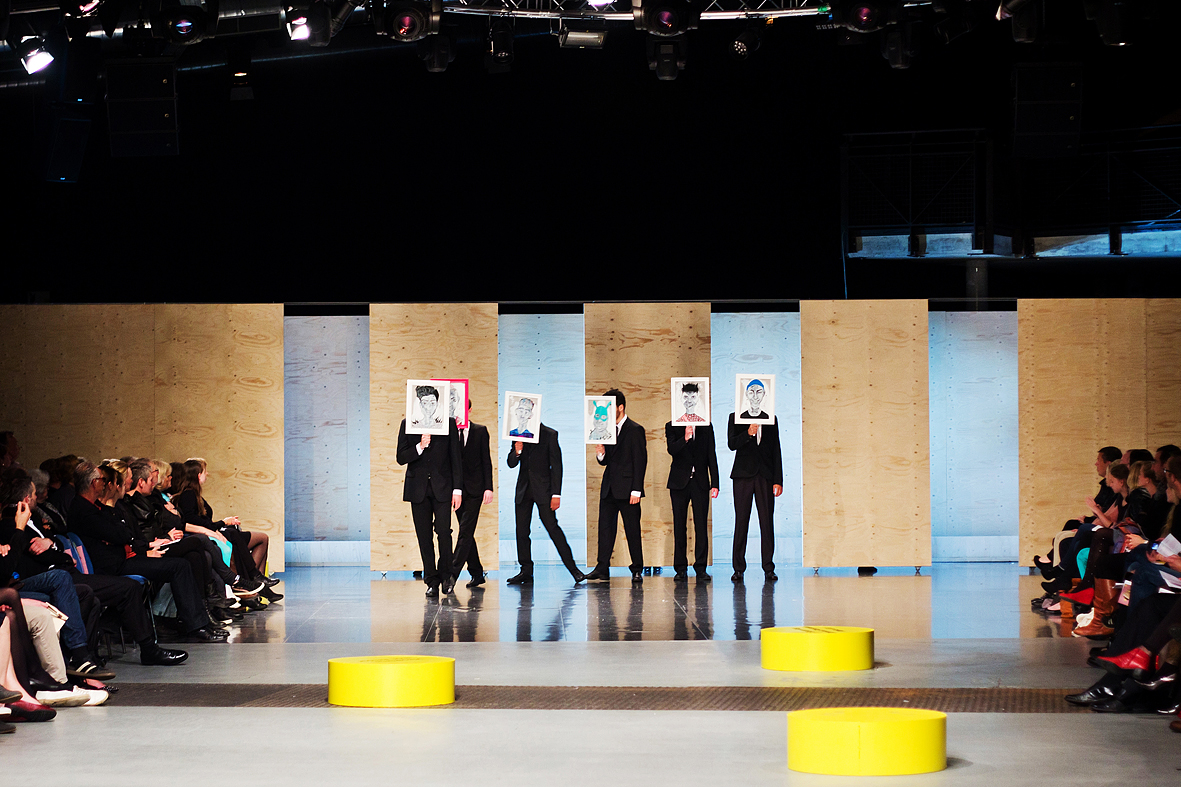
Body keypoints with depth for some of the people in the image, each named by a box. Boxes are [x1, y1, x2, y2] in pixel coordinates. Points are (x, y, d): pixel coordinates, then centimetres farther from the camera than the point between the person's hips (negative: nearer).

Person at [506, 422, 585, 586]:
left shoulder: (550, 434, -3)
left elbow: (556, 465, -5)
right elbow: (511, 464, 9)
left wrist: (556, 494, -10)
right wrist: (517, 451, -14)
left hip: (542, 490, -5)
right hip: (523, 490, 5)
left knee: (552, 528, -9)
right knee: (521, 531, 3)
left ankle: (573, 569, -6)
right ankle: (526, 573, 11)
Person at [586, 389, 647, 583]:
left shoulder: (635, 430, -6)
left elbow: (640, 462, -9)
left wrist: (636, 490, -14)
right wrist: (601, 454, -6)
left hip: (627, 489, -6)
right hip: (609, 489, 6)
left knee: (632, 530, 0)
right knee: (605, 528, 2)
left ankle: (637, 569, 7)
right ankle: (602, 569, 2)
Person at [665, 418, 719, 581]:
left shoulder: (706, 427, 10)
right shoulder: (672, 426, 6)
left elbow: (711, 456, 10)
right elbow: (672, 450, -9)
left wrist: (714, 483, 4)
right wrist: (685, 438, -27)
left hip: (700, 482, 1)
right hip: (680, 482, -1)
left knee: (701, 525, -5)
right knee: (679, 526, 1)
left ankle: (701, 568, -3)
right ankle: (681, 569, 6)